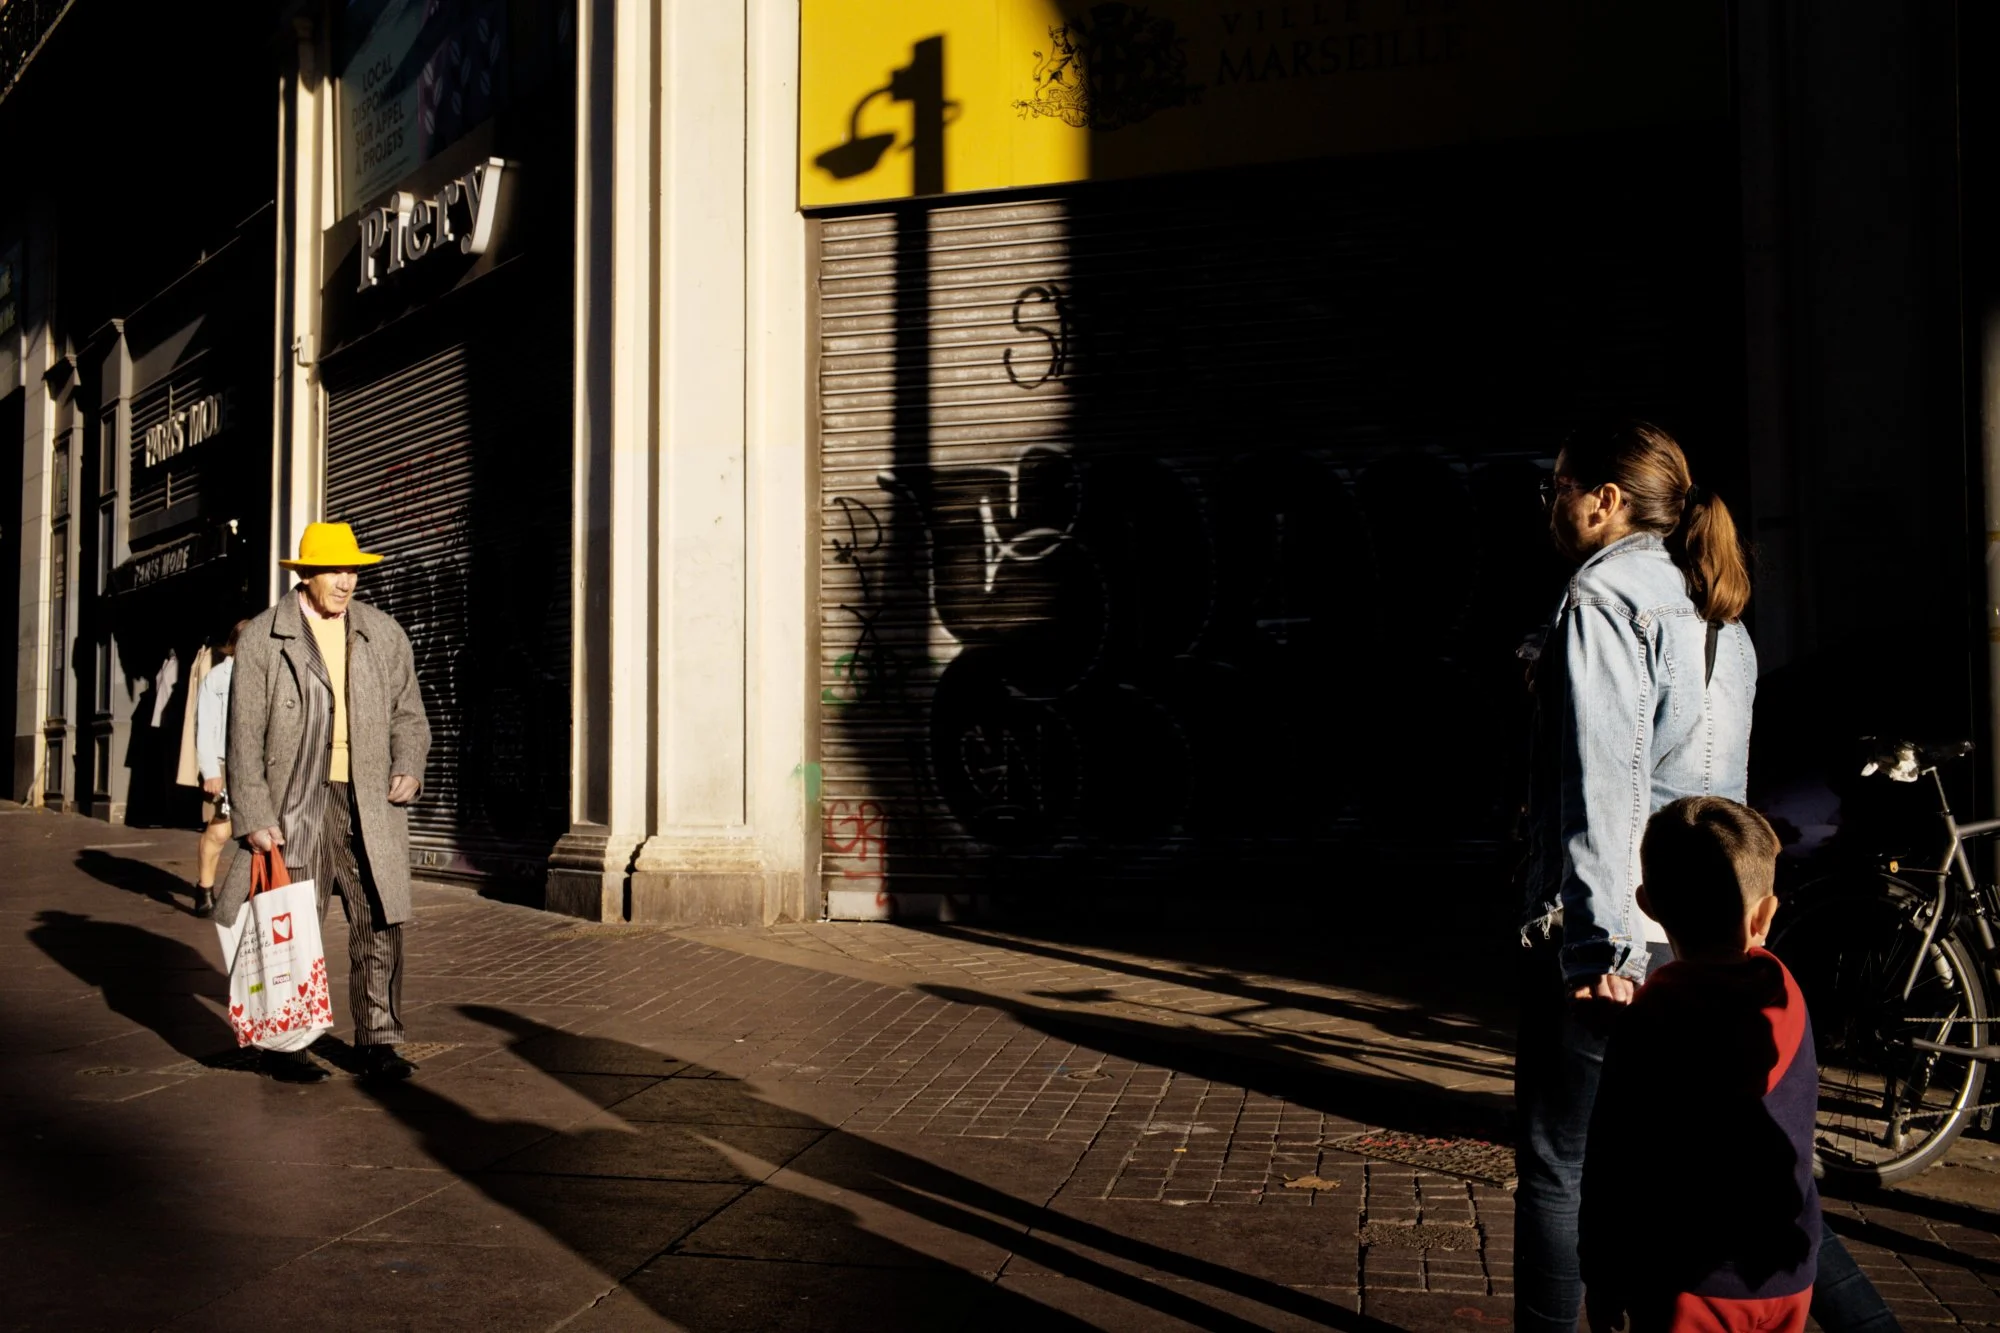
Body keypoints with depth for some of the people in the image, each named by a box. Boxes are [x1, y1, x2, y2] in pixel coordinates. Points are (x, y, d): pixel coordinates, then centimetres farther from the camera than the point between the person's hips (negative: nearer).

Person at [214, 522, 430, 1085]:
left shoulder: (384, 634, 10)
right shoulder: (262, 639, 1)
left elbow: (408, 713, 17)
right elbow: (245, 737, -1)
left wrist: (408, 768, -2)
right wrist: (255, 818, -8)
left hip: (370, 806, 3)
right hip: (295, 805, -2)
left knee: (379, 925, 2)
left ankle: (378, 1043, 12)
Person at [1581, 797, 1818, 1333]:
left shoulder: (1645, 1028, -18)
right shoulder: (1788, 999, -4)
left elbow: (1611, 1170, -14)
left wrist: (1601, 1279, -2)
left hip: (1690, 1284, -5)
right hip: (1787, 1277, 5)